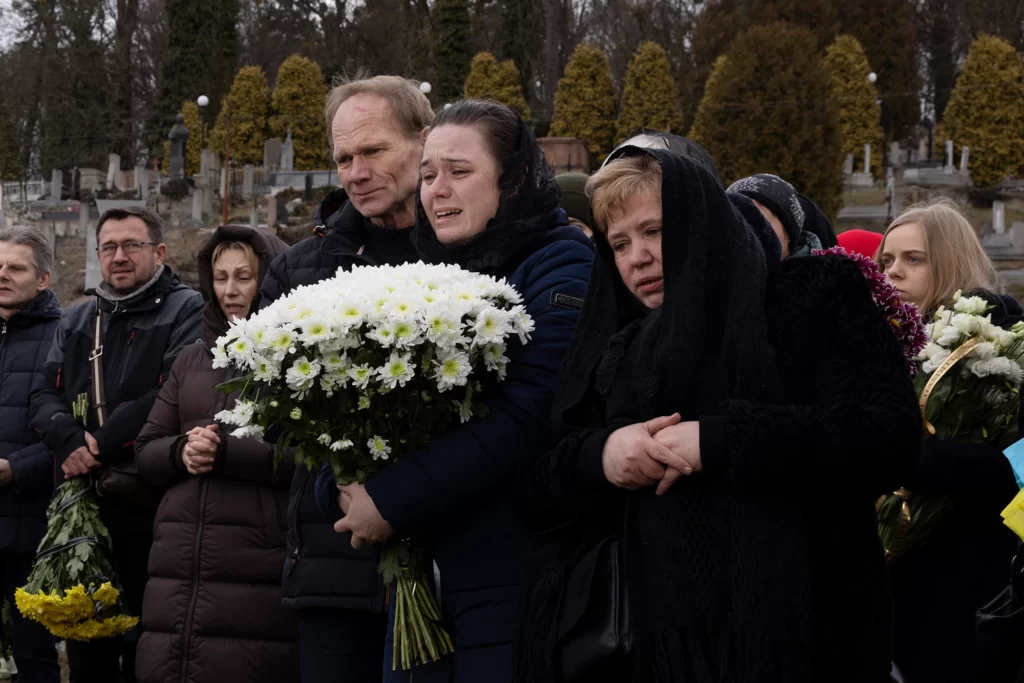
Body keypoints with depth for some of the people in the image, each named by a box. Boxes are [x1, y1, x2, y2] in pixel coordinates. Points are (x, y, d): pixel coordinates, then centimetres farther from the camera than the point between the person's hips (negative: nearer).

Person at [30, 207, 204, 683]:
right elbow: (46, 397, 10)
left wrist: (100, 447, -14)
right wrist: (70, 441, -12)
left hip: (148, 506, -6)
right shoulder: (75, 322, 19)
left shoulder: (187, 312, -2)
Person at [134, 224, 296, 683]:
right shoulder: (193, 360, 19)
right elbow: (145, 452, 18)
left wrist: (225, 452, -16)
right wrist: (182, 451, -4)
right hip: (178, 569, 6)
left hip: (256, 574, -6)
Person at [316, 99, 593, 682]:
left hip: (512, 575, -7)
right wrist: (343, 486, -7)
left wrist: (390, 500, -17)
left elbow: (525, 416, -19)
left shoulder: (558, 266, -7)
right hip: (416, 571, 7)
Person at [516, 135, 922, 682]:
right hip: (650, 631, 5)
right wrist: (598, 455, -11)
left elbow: (889, 436, -13)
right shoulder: (615, 344, 16)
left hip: (783, 625, -4)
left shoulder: (813, 297, 1)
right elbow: (538, 488, 12)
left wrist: (720, 439, -20)